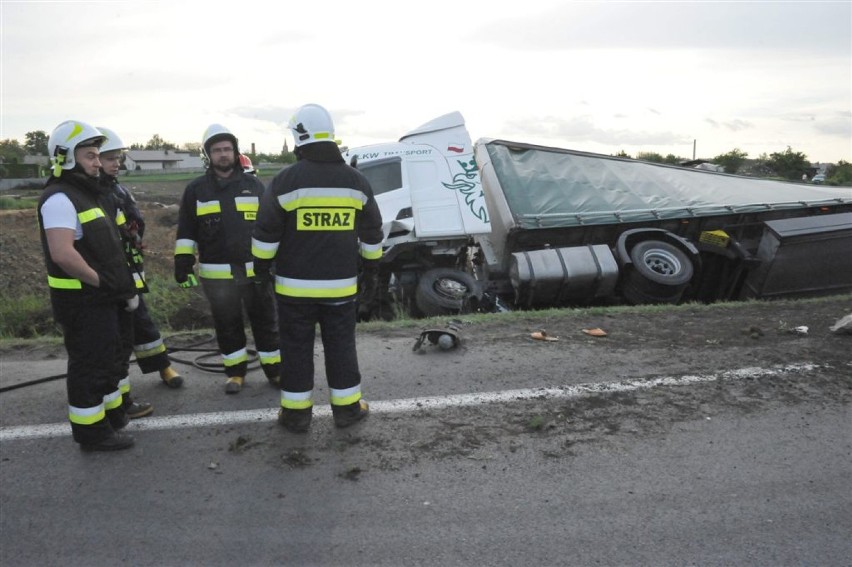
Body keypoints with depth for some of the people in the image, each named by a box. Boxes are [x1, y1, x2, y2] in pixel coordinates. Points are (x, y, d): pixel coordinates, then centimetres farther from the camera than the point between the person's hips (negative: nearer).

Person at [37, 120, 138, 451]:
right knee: (88, 365, 1)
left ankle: (112, 414, 37)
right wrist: (102, 282, -20)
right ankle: (91, 432, 14)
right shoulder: (59, 199, -18)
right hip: (82, 301, -10)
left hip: (101, 298, 10)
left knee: (107, 358, 21)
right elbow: (63, 254, -30)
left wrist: (122, 285, 13)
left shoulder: (86, 193, 15)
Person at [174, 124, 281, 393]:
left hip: (256, 269, 0)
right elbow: (186, 232, 6)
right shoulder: (196, 189, 5)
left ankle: (275, 370, 19)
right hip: (217, 274, 0)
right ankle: (236, 372, 24)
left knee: (265, 321, 7)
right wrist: (183, 265, -1)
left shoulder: (254, 185, 6)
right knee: (227, 325, 10)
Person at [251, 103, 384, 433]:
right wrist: (371, 263, 22)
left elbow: (266, 232, -5)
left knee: (296, 348, 8)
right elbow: (372, 232, 9)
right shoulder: (356, 181, 1)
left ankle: (296, 413, 16)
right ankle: (347, 408, 21)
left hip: (295, 285, -2)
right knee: (341, 346, 13)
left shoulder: (286, 180, -9)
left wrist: (262, 265, 10)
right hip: (340, 284, 3)